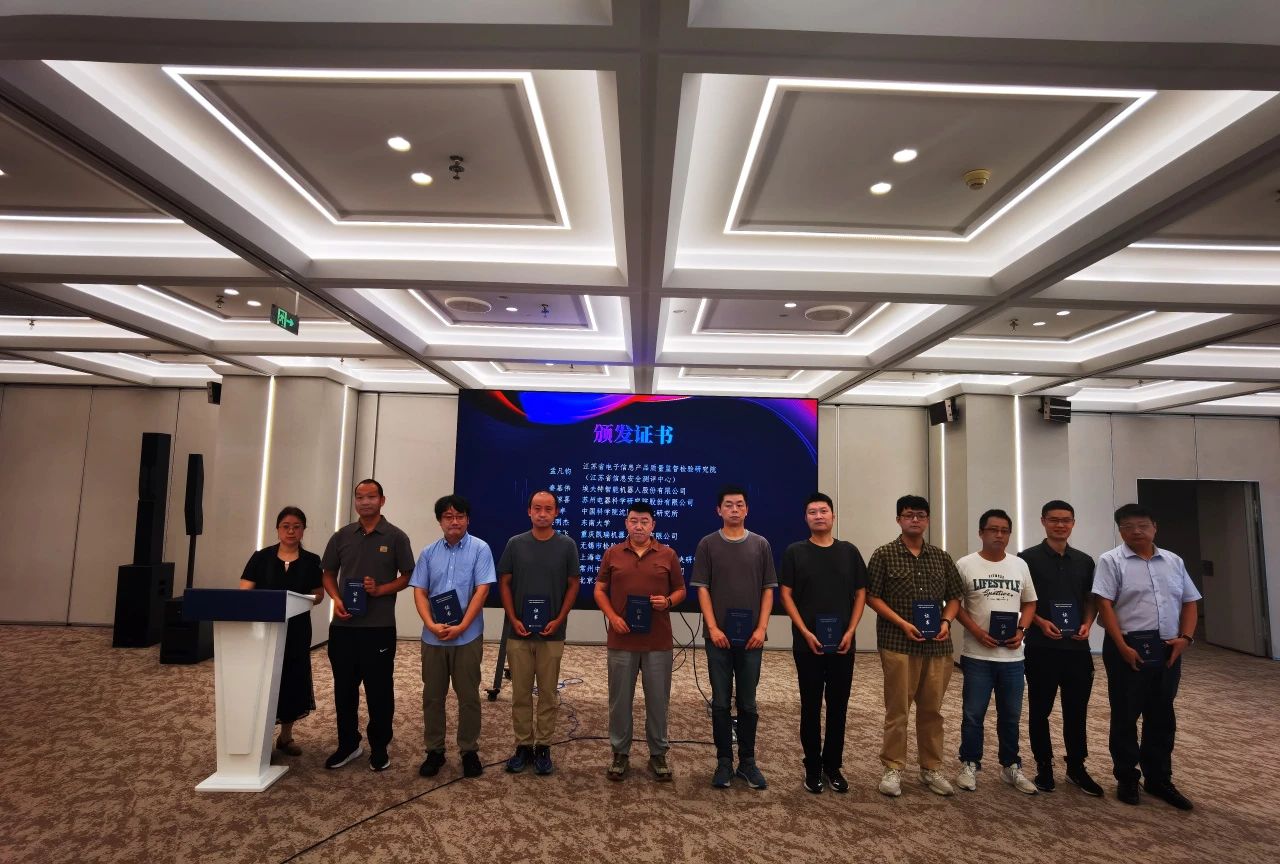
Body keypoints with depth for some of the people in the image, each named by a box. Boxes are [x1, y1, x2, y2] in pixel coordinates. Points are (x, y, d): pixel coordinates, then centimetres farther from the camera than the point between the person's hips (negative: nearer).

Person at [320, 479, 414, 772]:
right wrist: (336, 599, -5)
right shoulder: (341, 536, 7)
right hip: (343, 626, 3)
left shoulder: (396, 537, -2)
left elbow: (407, 577, 1)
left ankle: (379, 747, 20)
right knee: (344, 688, 12)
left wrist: (380, 590, -15)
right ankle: (348, 744, 28)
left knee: (379, 689, 5)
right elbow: (329, 575, 13)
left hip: (379, 627, -3)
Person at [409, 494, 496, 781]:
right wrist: (431, 624, -13)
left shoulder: (480, 549, -6)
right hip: (433, 637, 3)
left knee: (468, 696, 7)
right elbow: (419, 592, 2)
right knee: (432, 696, 12)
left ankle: (469, 751, 22)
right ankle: (434, 750, 26)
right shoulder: (429, 553, 5)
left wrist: (461, 627, -16)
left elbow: (482, 590, -11)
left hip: (468, 636, -3)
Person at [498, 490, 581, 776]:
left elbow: (573, 585, 2)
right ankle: (523, 745, 22)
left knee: (548, 693, 8)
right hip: (519, 632, 1)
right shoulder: (515, 544, 0)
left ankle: (543, 747, 20)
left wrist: (559, 619, -9)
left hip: (552, 634, -1)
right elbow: (504, 583, 4)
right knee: (520, 693, 9)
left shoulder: (567, 545, -2)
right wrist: (513, 619, -6)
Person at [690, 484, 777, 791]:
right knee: (721, 702, 6)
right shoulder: (708, 544, 0)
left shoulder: (760, 545, 5)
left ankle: (748, 761, 22)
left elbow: (768, 590, 5)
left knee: (748, 703, 9)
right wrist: (712, 628, -10)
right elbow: (702, 589, -2)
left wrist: (761, 628, -4)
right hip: (719, 636, -1)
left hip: (751, 637, 1)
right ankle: (724, 762, 18)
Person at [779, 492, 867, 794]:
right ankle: (813, 767, 20)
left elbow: (861, 594, 7)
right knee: (810, 707, 7)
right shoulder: (795, 552, -1)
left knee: (838, 707, 10)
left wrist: (850, 632, -5)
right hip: (807, 644, -2)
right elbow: (786, 595, -3)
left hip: (842, 644, 2)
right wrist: (805, 633, -11)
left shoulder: (849, 551, 5)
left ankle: (833, 765, 24)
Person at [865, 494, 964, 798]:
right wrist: (902, 623, -13)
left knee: (932, 709, 13)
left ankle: (931, 769, 27)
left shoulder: (942, 558, 10)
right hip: (898, 643, -4)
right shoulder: (884, 555, -2)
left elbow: (954, 596, 15)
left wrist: (946, 621, -4)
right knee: (897, 709, 2)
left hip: (937, 645, 4)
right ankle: (893, 769, 15)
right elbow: (872, 596, -4)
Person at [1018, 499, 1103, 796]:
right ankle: (1044, 767, 21)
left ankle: (1076, 767, 28)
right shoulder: (1028, 558, -5)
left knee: (1077, 711, 12)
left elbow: (1091, 599, 14)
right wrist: (1040, 622, -17)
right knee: (1039, 711, 7)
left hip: (1077, 648, 4)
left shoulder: (1084, 561, 9)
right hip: (1041, 648, -3)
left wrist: (1087, 624, -4)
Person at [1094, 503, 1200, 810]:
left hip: (1168, 649, 5)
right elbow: (1105, 605, -11)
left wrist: (1185, 637, -2)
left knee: (1162, 716, 13)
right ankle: (1127, 779, 17)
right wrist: (1123, 647, -16)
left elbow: (1189, 602, 13)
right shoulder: (1111, 561, -5)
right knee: (1125, 716, 5)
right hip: (1129, 648, -5)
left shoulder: (1174, 561, 11)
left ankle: (1159, 779, 27)